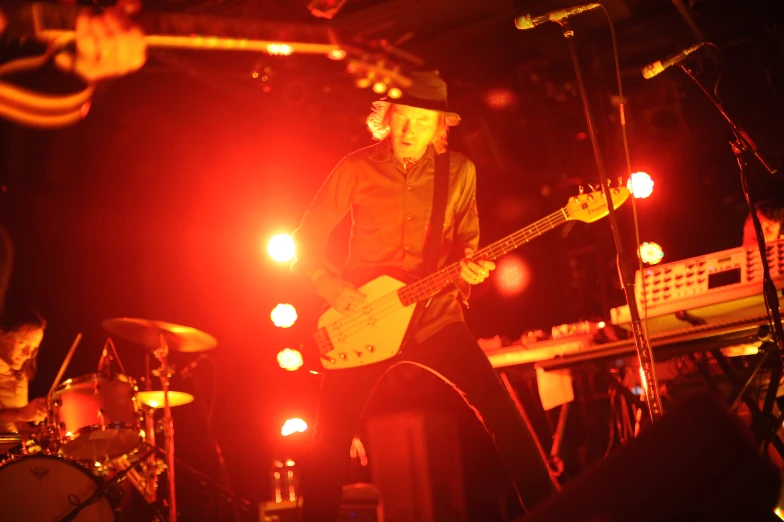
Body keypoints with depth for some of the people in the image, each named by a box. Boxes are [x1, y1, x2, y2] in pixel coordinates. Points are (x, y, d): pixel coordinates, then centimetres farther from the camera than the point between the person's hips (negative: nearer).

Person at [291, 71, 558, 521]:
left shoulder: (460, 171, 1)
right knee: (331, 441, -2)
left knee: (500, 407, -9)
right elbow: (306, 242, 0)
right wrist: (337, 292, -13)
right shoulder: (357, 169, -5)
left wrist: (468, 268, -10)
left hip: (434, 317, 1)